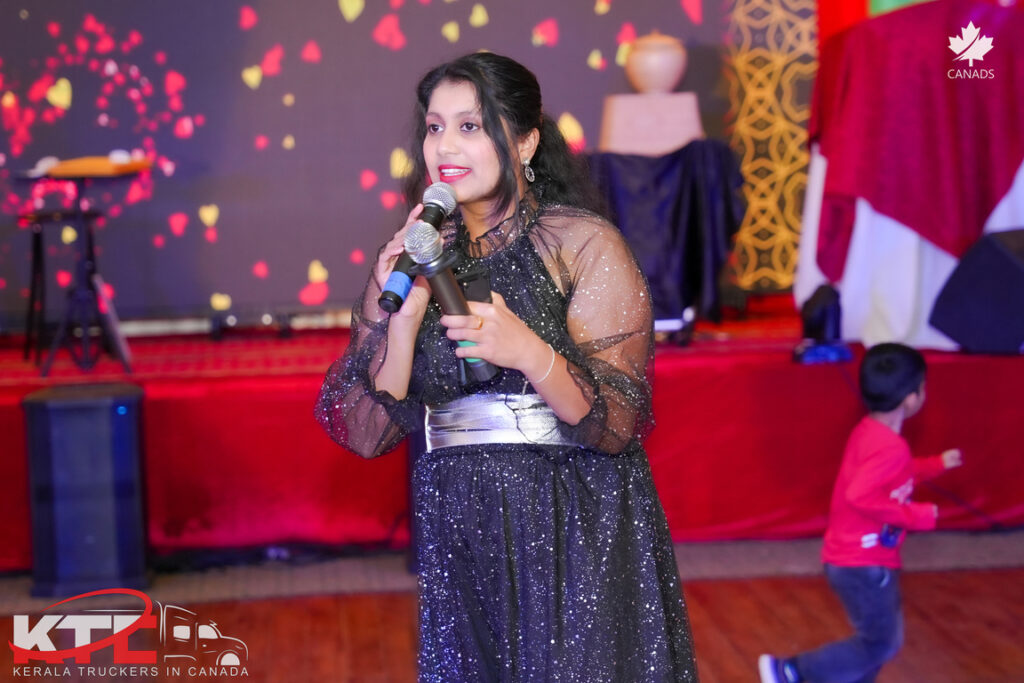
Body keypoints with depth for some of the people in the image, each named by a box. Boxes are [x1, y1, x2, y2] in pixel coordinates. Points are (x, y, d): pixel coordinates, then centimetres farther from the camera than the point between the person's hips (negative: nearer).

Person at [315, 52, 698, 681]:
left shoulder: (584, 244, -6)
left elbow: (617, 426, -12)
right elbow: (366, 436, -2)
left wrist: (528, 353, -29)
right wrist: (405, 310, -14)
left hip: (576, 538, -3)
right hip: (460, 543, 3)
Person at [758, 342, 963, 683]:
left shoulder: (869, 431, 4)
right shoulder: (891, 447, -26)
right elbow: (861, 496, -37)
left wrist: (935, 464, 25)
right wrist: (915, 515, -26)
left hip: (855, 557, 10)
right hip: (864, 564, -10)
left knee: (881, 639, 21)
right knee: (880, 644, 4)